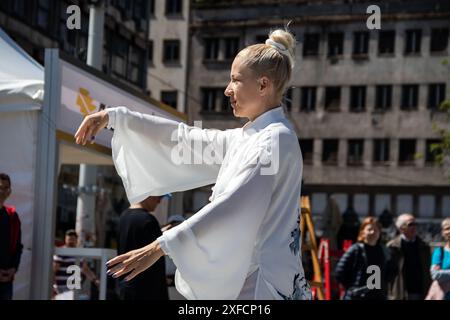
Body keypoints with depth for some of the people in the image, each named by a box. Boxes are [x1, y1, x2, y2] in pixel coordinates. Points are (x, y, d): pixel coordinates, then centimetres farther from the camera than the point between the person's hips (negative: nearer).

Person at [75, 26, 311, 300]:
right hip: (242, 276, 8)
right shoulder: (248, 138, 15)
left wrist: (161, 246, -26)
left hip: (259, 284, -8)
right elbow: (181, 139, 19)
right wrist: (113, 117, 17)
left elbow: (233, 208, -23)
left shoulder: (276, 140, -13)